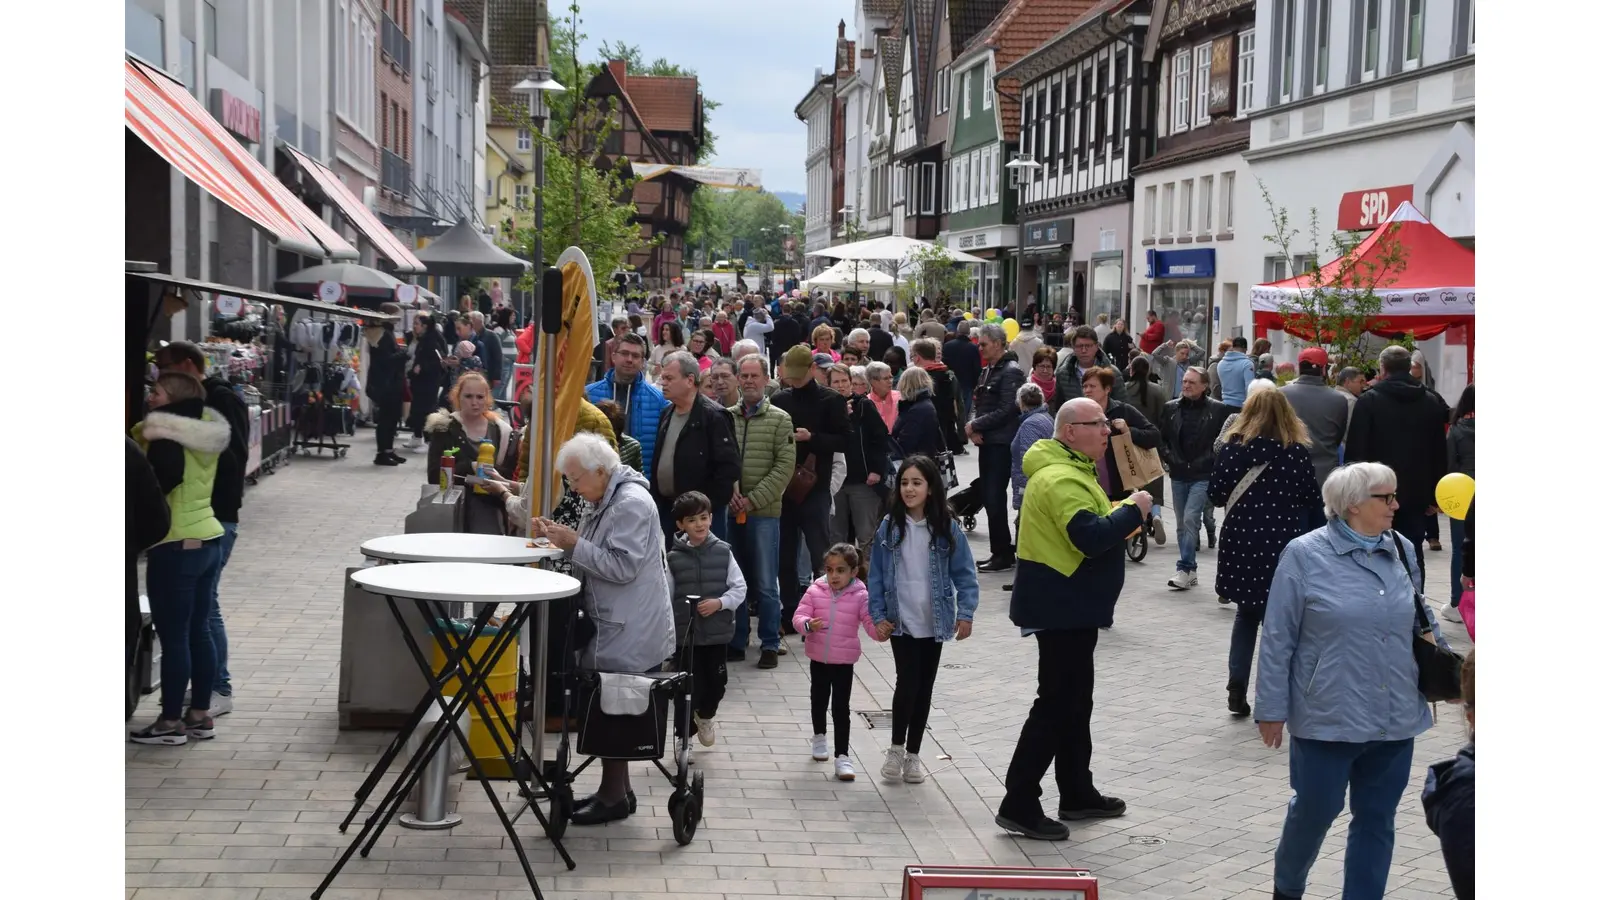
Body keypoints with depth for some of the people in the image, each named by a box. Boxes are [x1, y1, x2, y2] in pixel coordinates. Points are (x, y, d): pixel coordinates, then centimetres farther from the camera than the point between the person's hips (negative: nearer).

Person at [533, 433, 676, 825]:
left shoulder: (632, 503, -18)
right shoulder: (607, 500, 13)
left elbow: (622, 566, -23)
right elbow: (597, 555, 18)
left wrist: (575, 545, -21)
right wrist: (559, 536, 3)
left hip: (629, 634, -10)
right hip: (614, 627, 10)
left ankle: (614, 797, 7)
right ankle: (617, 789, 24)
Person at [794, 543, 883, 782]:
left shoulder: (860, 596, -10)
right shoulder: (815, 591, -6)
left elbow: (870, 621, -13)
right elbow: (799, 616, -7)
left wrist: (880, 631, -34)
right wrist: (808, 625, -29)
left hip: (844, 661, -3)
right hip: (818, 658, 3)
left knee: (841, 707, -2)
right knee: (819, 700, 22)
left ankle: (842, 756, 2)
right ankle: (819, 737, 47)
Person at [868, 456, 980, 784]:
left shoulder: (947, 529, -5)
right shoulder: (889, 527, -3)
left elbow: (965, 573, -2)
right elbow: (876, 574, 2)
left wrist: (966, 613, -9)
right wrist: (878, 616, -3)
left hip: (934, 622, 1)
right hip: (900, 621, -1)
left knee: (924, 688, 9)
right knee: (907, 682, -12)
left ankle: (913, 754, 22)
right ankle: (896, 747, 8)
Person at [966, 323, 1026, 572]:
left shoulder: (1011, 371, -10)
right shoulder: (987, 371, 16)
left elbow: (1006, 410, -17)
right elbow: (978, 403, 18)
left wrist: (976, 426, -11)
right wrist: (974, 427, -2)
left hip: (1002, 443, -9)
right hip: (986, 442, 9)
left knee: (995, 498, -8)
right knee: (989, 498, 10)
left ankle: (1003, 554, -2)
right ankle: (1001, 551, 18)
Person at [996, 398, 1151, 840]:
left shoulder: (1071, 470, 15)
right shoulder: (1062, 478, -22)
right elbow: (1091, 538, -32)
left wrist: (1123, 513, 5)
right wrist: (1133, 510, -19)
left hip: (1071, 606, 11)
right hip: (1061, 607, -11)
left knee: (1075, 700, 19)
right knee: (1056, 703, -8)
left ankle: (1077, 794, 30)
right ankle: (1019, 805, -4)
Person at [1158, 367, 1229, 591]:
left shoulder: (1217, 410, -5)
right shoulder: (1171, 409, 7)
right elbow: (1162, 438, 16)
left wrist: (1213, 461, -8)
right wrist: (1168, 459, 3)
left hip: (1203, 475, -5)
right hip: (1178, 475, 5)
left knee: (1190, 518, -17)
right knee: (1182, 524, 10)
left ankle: (1185, 569, -14)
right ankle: (1191, 571, 20)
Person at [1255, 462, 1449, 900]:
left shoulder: (1403, 552, 4)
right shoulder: (1305, 555, -9)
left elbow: (1422, 621, 19)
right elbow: (1277, 639, -6)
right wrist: (1272, 708, -6)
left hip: (1394, 720, 4)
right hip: (1328, 718, -4)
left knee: (1377, 819, 9)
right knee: (1315, 811, 9)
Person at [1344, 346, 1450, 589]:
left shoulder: (1369, 401, -7)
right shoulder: (1432, 402, 5)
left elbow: (1356, 451, -9)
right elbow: (1439, 454, 8)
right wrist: (1435, 496, 13)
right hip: (1416, 494, 3)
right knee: (1413, 557, 8)